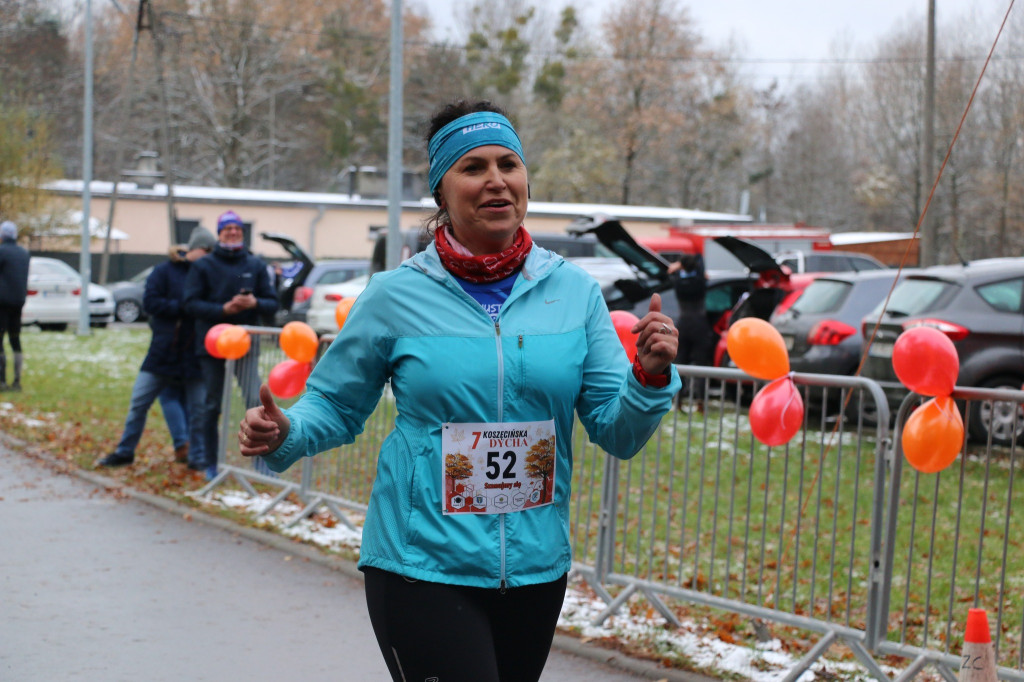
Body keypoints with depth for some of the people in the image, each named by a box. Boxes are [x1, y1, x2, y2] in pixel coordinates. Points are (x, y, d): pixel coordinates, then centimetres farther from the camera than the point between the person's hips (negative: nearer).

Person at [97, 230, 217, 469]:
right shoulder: (164, 271, 0)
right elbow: (150, 302, -9)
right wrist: (184, 307, -16)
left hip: (195, 356, 1)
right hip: (163, 350, -1)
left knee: (198, 407, 3)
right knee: (139, 402, 5)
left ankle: (197, 456, 17)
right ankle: (124, 452, 19)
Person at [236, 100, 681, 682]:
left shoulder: (574, 291, 1)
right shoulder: (396, 296, -4)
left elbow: (618, 435, 2)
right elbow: (336, 406, 7)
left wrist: (650, 378, -17)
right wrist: (282, 434, -13)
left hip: (537, 567, 3)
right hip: (423, 567, -3)